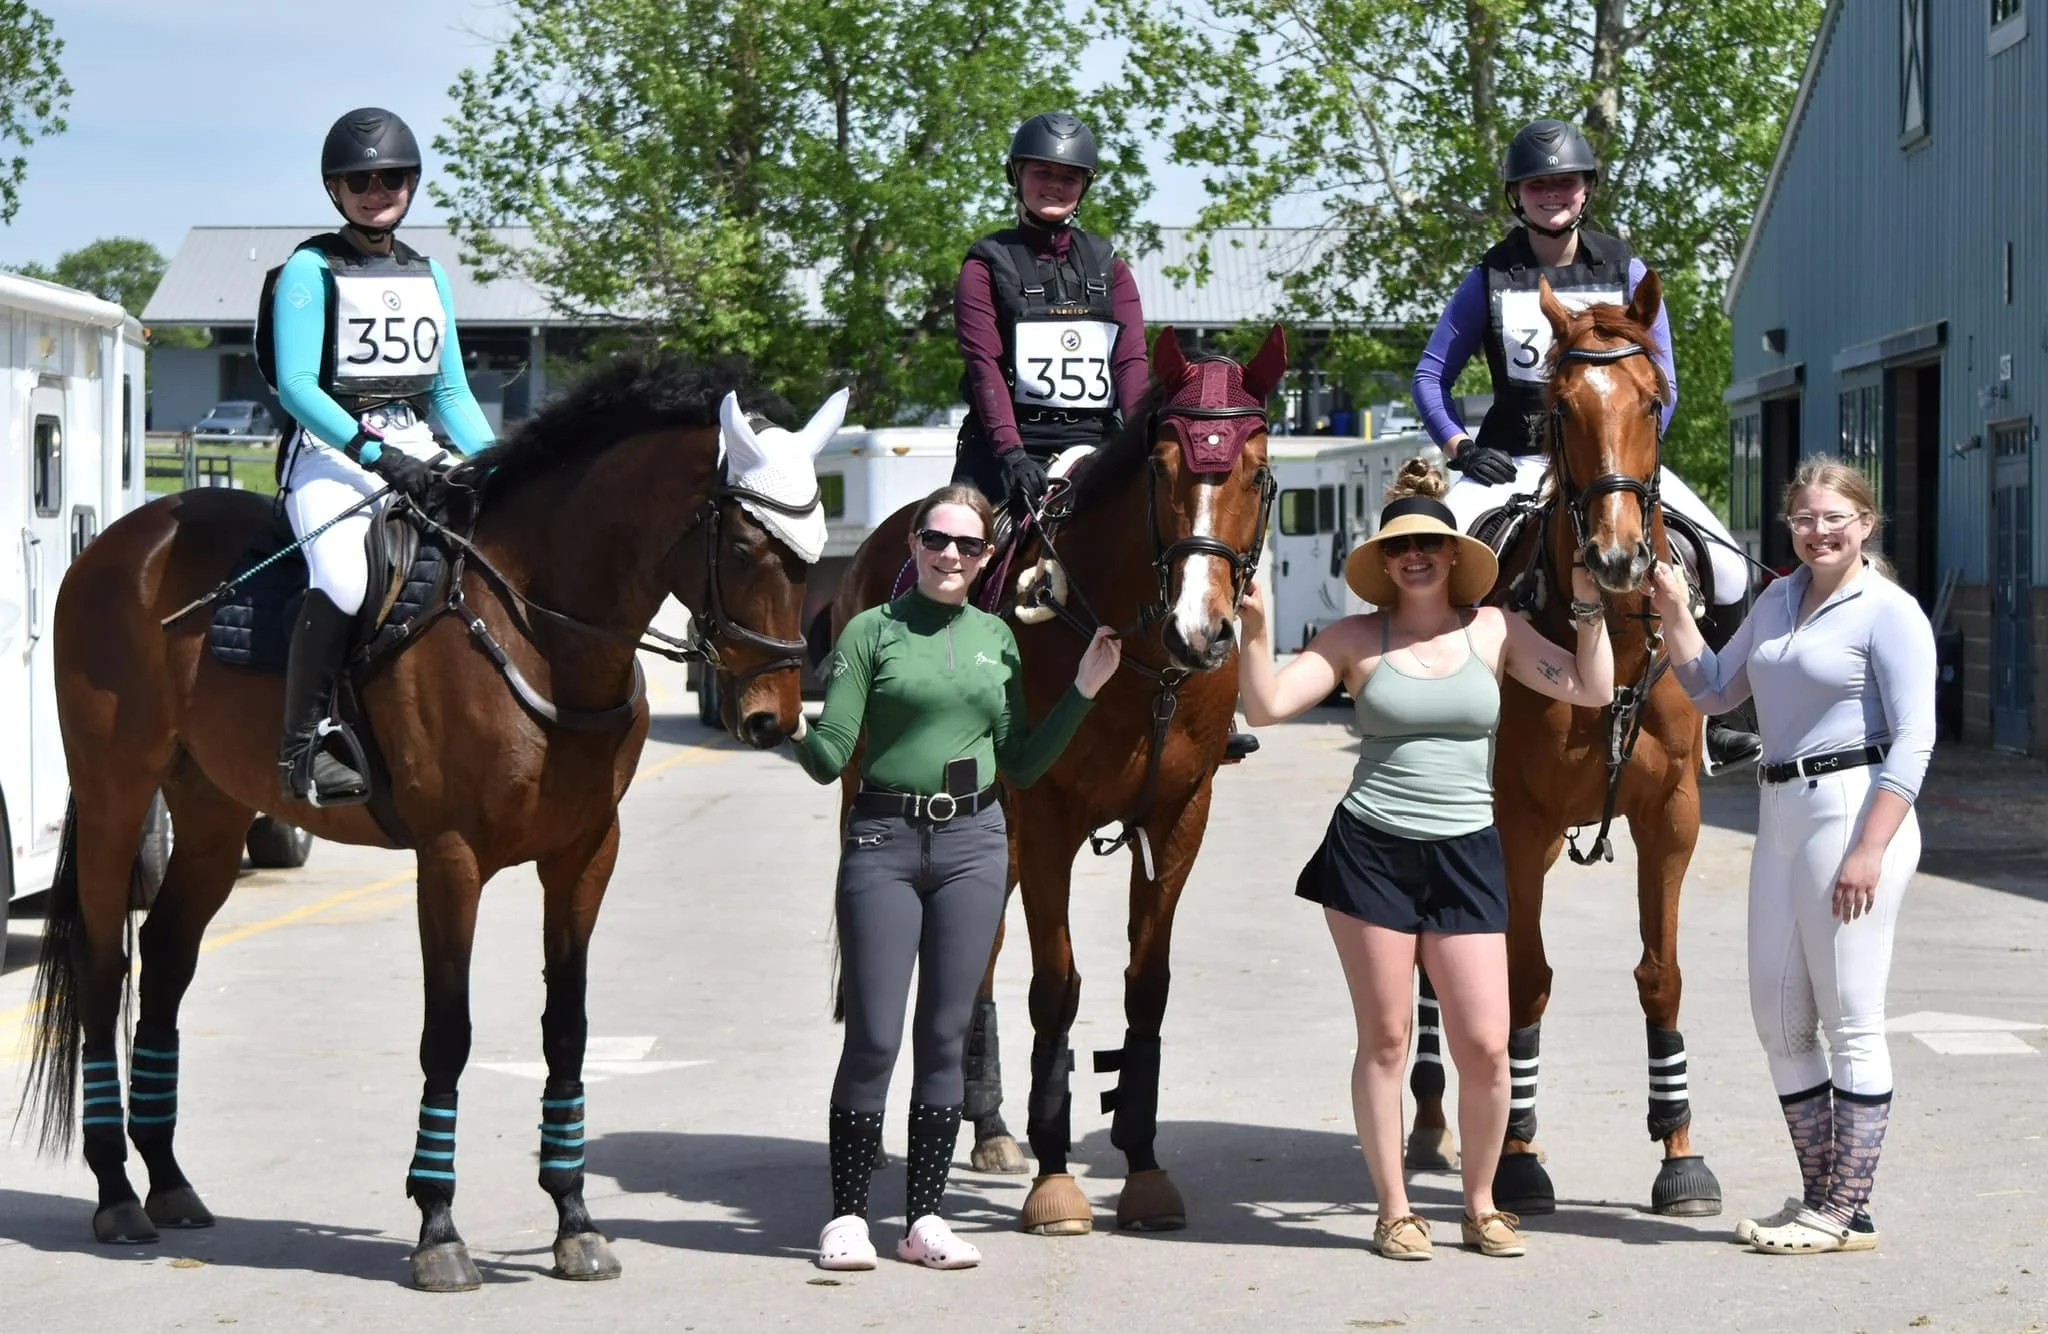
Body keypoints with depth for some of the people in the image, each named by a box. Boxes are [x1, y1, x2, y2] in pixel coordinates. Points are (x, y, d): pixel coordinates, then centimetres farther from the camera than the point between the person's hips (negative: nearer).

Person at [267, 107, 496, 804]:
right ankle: (302, 744, -25)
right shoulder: (310, 271, 0)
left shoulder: (428, 275, 18)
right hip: (331, 454, -6)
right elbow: (297, 387, -10)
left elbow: (452, 393, 20)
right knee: (343, 578, -34)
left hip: (416, 452, 6)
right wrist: (374, 453, -23)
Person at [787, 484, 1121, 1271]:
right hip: (883, 842, -3)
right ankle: (847, 1216, 6)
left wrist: (1084, 687, 8)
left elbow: (1022, 764, 13)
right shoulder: (871, 632, -1)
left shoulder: (997, 638, 11)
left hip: (973, 844, 3)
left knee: (945, 1035, 6)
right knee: (873, 1035, -4)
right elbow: (829, 758, -5)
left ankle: (925, 1218, 12)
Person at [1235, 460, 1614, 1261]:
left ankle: (1480, 1204, 16)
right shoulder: (1356, 639, 2)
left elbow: (1592, 691, 2)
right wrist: (1256, 628, -17)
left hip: (1465, 855, 1)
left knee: (1485, 1046, -3)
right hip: (1370, 852, -1)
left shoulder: (1491, 630, 6)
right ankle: (1394, 1210, 15)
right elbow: (1266, 707, -5)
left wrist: (1589, 607, -6)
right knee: (1385, 1039, 4)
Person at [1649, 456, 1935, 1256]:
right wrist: (1673, 613, 8)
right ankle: (1818, 1195, 21)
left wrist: (1869, 850, -21)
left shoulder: (1888, 612, -8)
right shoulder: (1779, 600, 15)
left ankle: (1848, 1212, 3)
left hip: (1855, 809, -8)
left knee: (1850, 1021, -3)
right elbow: (1713, 690, 23)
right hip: (1780, 815, 8)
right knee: (1779, 1019, 10)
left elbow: (1913, 741, -14)